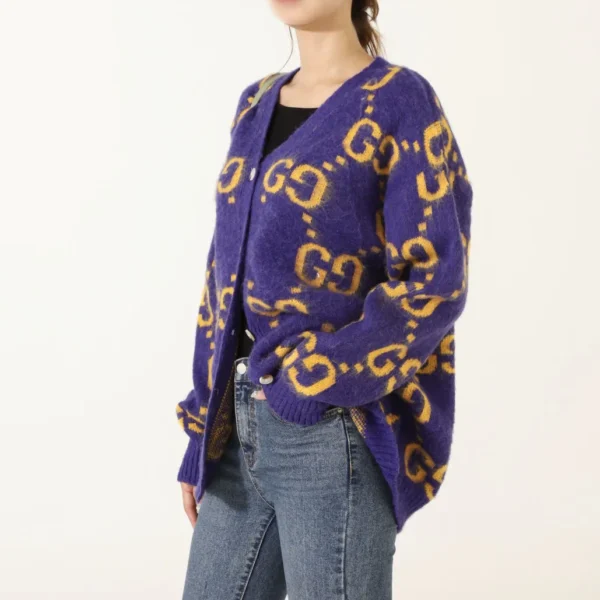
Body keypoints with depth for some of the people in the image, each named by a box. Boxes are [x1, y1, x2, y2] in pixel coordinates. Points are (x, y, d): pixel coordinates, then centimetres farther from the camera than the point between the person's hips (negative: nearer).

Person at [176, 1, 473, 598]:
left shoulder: (400, 101, -8)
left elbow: (436, 282, -12)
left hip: (338, 431, -7)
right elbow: (229, 271, 14)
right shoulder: (256, 104, 13)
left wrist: (317, 381, -17)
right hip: (245, 429, 7)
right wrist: (202, 432, 13)